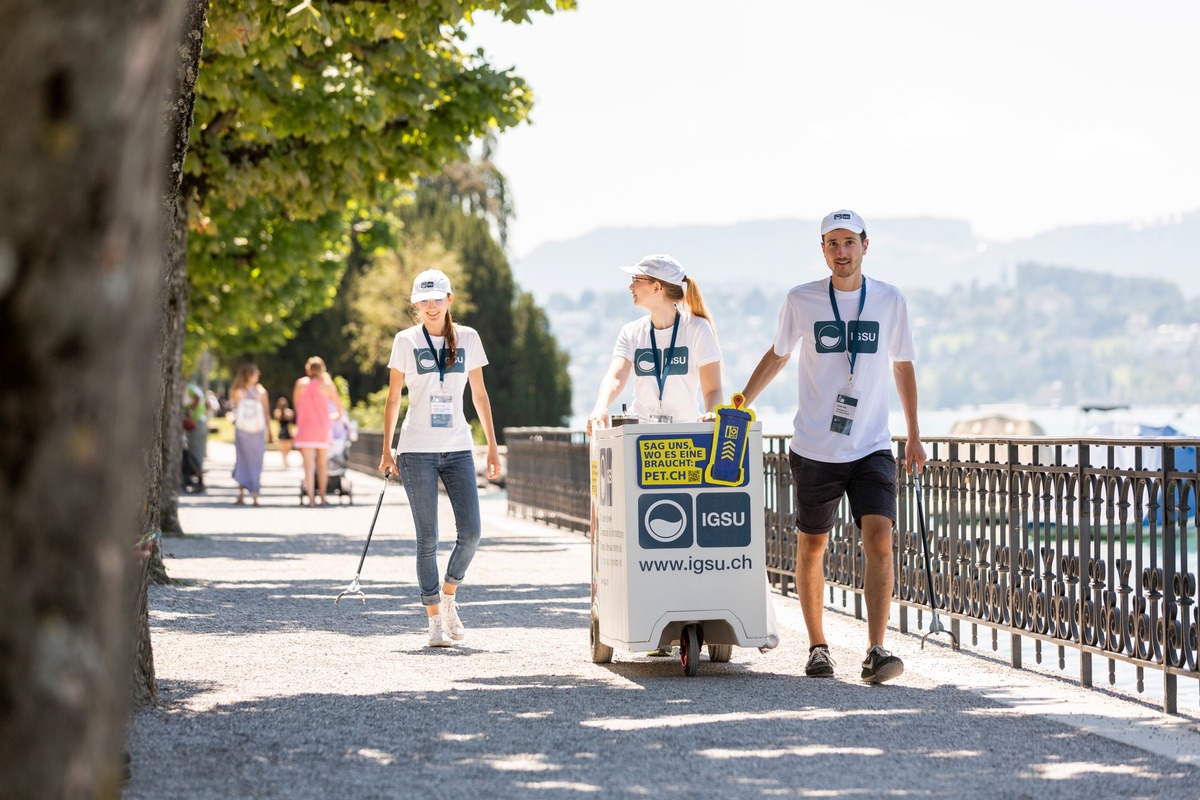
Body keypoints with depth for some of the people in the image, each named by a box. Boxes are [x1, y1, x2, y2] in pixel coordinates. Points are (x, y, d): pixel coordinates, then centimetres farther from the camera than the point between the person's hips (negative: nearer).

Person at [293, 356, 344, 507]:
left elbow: (296, 405, 11)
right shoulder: (327, 385, -2)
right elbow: (339, 404, 8)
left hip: (305, 428, 0)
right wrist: (339, 415, 30)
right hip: (323, 427, 0)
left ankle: (311, 499, -11)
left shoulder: (300, 384, 1)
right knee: (322, 464, 14)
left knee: (309, 466, -3)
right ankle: (322, 496, 20)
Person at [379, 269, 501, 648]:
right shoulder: (407, 340, 1)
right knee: (428, 538, -2)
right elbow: (393, 398, 4)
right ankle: (435, 620, 6)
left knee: (471, 531, -7)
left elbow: (479, 394, 13)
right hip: (417, 450, -2)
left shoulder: (467, 338, 7)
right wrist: (386, 450, 0)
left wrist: (492, 445, 9)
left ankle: (448, 596, 17)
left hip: (458, 448, 2)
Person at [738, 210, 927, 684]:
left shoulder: (890, 302, 3)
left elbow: (903, 366, 15)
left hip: (872, 448, 0)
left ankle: (875, 651, -20)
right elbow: (777, 356, 16)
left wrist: (914, 435, 14)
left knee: (879, 539, -16)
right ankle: (817, 646, 23)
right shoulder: (801, 301, 0)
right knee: (811, 547, 8)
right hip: (814, 449, 0)